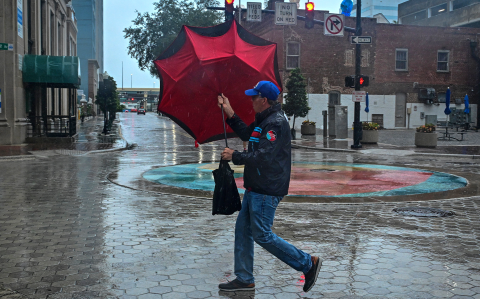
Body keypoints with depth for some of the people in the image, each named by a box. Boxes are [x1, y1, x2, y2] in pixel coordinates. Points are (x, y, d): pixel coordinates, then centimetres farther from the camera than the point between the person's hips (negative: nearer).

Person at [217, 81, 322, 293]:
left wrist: (234, 156, -14)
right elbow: (247, 134, 27)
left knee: (262, 235, -4)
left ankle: (308, 263, 8)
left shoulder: (276, 123, -19)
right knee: (243, 230, 12)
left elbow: (262, 157, -26)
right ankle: (244, 279, 22)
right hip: (255, 188, 11)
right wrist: (230, 113, 19)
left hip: (266, 191, -11)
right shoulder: (264, 120, 14)